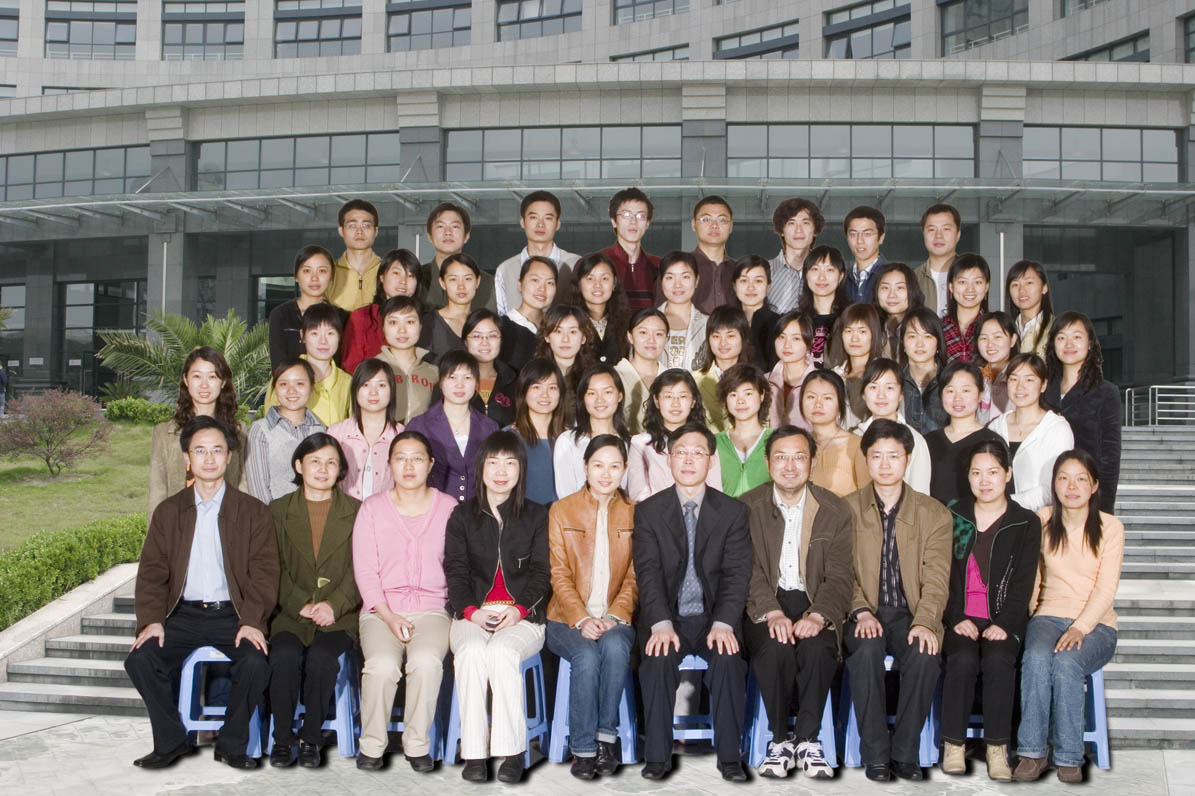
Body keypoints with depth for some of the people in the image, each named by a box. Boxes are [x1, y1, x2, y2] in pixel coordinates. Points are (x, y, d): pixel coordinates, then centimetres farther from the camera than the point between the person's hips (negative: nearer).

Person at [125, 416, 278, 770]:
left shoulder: (253, 511, 7)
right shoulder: (168, 512, 14)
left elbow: (263, 572, -1)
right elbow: (151, 572, 7)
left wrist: (252, 621, -16)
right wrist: (151, 619, -10)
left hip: (233, 614, -2)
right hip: (183, 615, 2)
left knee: (255, 664, -29)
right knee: (140, 660, -22)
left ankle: (232, 744, -6)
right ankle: (171, 741, -1)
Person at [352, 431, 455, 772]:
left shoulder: (449, 508, 8)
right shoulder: (372, 507, 9)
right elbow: (365, 571, 3)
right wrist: (389, 616, -10)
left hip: (432, 607, 0)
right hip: (381, 610, 0)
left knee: (426, 662, -32)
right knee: (382, 665, -30)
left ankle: (418, 744, -12)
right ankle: (371, 745, -8)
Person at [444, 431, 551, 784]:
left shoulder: (537, 516, 14)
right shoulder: (463, 515, 16)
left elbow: (541, 572, 5)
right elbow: (455, 570, 7)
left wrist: (518, 609, -13)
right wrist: (471, 610, -11)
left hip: (522, 618, -1)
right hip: (472, 615, 1)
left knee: (502, 651, -34)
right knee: (471, 651, -33)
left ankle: (511, 750, -28)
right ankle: (474, 752, -30)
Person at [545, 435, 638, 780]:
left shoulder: (634, 514, 9)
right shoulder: (561, 511, 6)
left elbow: (634, 577, 5)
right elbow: (559, 575, 0)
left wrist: (615, 616, -12)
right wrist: (582, 619, -14)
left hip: (614, 619, 1)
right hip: (569, 619, -1)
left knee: (615, 647, -32)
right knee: (587, 656, -31)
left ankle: (606, 737, -18)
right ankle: (583, 748, -18)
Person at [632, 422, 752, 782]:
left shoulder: (733, 511, 6)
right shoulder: (649, 511, 5)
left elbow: (737, 574, -3)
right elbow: (648, 572, -6)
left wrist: (723, 623, -21)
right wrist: (661, 623, -22)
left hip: (715, 619, 0)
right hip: (667, 619, 0)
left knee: (728, 659, -30)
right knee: (658, 659, -30)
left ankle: (729, 757, -17)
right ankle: (657, 757, -16)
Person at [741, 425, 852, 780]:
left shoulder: (835, 511, 4)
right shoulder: (747, 507, 3)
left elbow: (839, 576, -2)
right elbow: (749, 570, -6)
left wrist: (818, 615, -22)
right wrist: (772, 613, -23)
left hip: (814, 604, 1)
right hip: (764, 606, 0)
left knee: (818, 648, -32)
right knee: (775, 649, -32)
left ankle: (807, 740, -15)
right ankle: (779, 739, -12)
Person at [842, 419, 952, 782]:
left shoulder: (934, 514, 8)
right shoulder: (846, 509, 7)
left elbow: (936, 577, -2)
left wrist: (924, 621, -20)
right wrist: (861, 612, -19)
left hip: (910, 613, 1)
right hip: (864, 613, 0)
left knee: (925, 654, -31)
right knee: (867, 650, -34)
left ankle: (904, 752, -15)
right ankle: (875, 755, -21)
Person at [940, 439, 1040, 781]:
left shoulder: (1026, 523, 7)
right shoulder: (953, 519, 11)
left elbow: (1022, 583, 0)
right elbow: (943, 576, 6)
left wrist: (1003, 625, -14)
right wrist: (957, 619, -9)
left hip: (1004, 620, -1)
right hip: (959, 619, 1)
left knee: (998, 660, -31)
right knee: (963, 659, -30)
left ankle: (997, 749, -22)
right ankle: (953, 745, -18)